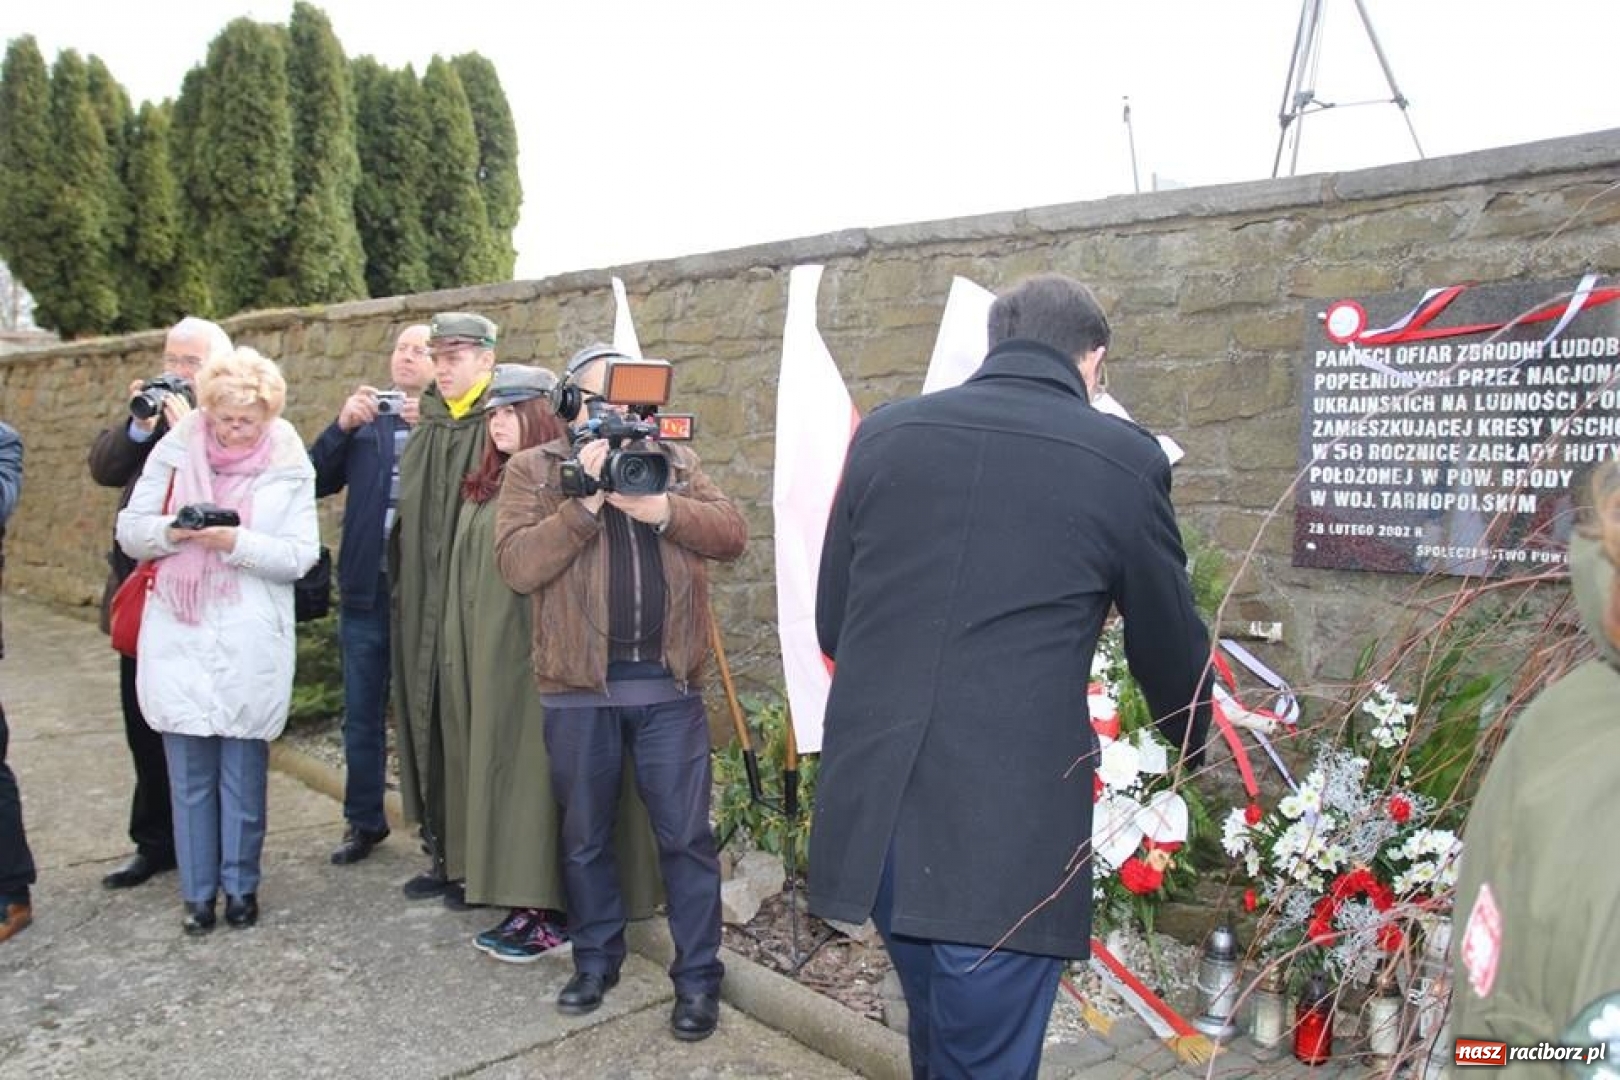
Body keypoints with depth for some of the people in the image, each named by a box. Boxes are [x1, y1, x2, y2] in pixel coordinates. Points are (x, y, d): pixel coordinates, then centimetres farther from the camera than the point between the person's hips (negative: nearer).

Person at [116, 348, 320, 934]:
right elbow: (129, 530, 6)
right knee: (189, 772, 7)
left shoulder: (288, 464, 0)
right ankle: (197, 890, 21)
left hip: (251, 641, -1)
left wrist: (238, 542, -19)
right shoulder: (176, 449, 3)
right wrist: (172, 530, -15)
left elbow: (301, 556, -5)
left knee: (244, 770, 7)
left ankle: (241, 885, 23)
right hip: (178, 637, 1)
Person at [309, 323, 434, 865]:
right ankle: (364, 821, 29)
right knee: (362, 714, 14)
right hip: (365, 588, 4)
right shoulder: (364, 419, 12)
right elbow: (317, 481, 5)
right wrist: (341, 425, -7)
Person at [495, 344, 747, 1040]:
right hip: (579, 688, 0)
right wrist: (585, 501, -19)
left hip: (668, 684, 1)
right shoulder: (533, 471, 2)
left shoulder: (674, 461, 9)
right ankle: (596, 958, 35)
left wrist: (661, 508, -18)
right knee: (584, 837, 15)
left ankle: (698, 975, 20)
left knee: (686, 836, 6)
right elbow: (517, 565, -12)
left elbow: (733, 533, -3)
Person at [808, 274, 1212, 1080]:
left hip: (870, 811, 5)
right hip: (1007, 829, -4)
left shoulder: (884, 434, 6)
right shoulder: (1123, 459, -3)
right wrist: (1193, 744, 31)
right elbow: (1169, 648, 10)